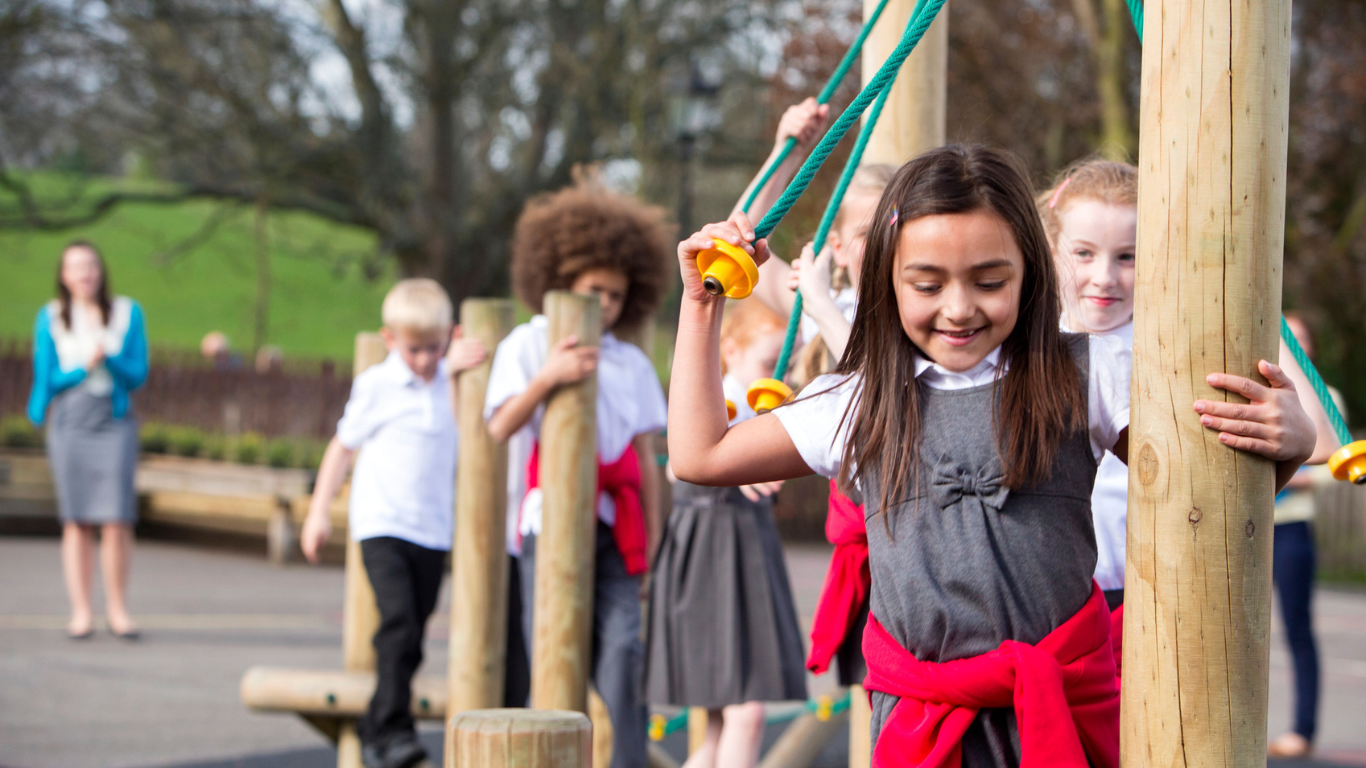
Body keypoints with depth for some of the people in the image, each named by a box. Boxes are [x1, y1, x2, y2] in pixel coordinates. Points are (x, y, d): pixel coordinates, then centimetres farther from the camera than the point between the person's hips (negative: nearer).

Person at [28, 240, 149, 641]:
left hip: (115, 423, 0)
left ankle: (117, 608, 0)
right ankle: (81, 611, 3)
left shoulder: (127, 313, 5)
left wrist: (109, 359, -17)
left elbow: (138, 375, 2)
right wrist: (84, 369, -13)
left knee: (117, 519, -8)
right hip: (68, 424, 0)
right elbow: (46, 378, 1)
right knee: (77, 520, -2)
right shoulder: (50, 318, 4)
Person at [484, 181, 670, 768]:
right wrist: (548, 378, -25)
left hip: (612, 528, 2)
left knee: (621, 647, -12)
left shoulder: (631, 364, 15)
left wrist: (651, 542, 10)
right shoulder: (527, 346, 5)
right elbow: (500, 427, -10)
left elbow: (645, 457, 14)